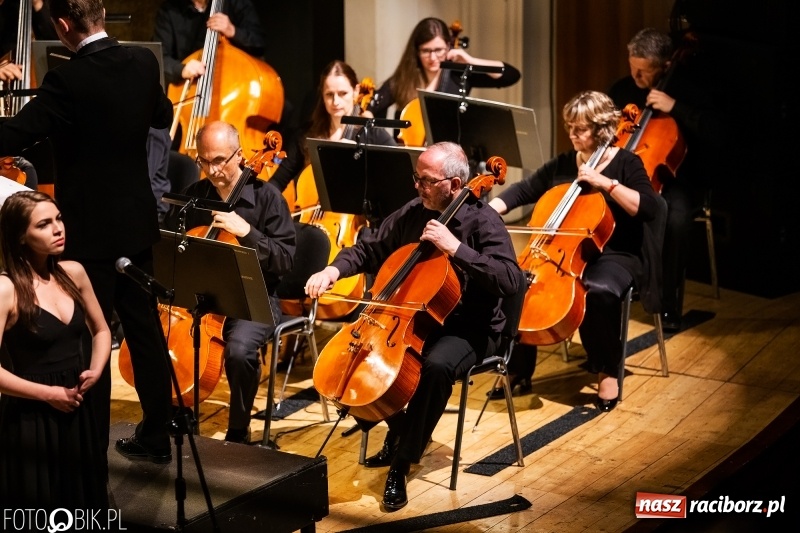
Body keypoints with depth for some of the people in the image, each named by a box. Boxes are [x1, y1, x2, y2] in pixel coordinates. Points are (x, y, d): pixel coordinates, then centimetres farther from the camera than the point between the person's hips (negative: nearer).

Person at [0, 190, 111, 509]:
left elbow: (101, 331, 17)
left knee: (83, 507, 16)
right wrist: (48, 393, -16)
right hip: (30, 420, -6)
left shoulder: (73, 273, 3)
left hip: (77, 414, 6)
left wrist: (95, 370, 0)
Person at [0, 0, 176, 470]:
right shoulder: (143, 62, 0)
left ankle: (92, 444, 13)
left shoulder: (68, 80, -20)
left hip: (90, 229, -6)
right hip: (137, 222, 6)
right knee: (145, 329, 13)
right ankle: (156, 436, 22)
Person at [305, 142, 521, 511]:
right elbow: (368, 250, 11)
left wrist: (456, 247, -32)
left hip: (468, 329, -7)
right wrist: (334, 270, -9)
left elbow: (509, 280, -27)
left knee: (437, 366, -36)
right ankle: (398, 431, 11)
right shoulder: (411, 214, 3)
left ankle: (401, 464, -20)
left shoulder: (483, 221, -15)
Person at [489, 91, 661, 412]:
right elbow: (524, 190, 11)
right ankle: (518, 367, -2)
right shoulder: (562, 164, 9)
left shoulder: (626, 163, -5)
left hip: (614, 256, -5)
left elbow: (649, 209, -18)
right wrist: (488, 210, -7)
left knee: (600, 292, -38)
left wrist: (605, 183, -24)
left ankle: (608, 372, -15)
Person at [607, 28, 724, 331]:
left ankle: (669, 303, -21)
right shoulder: (623, 89, 3)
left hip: (677, 179, -4)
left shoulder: (689, 92, -11)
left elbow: (716, 138, -24)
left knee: (677, 218, -36)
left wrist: (676, 107, -30)